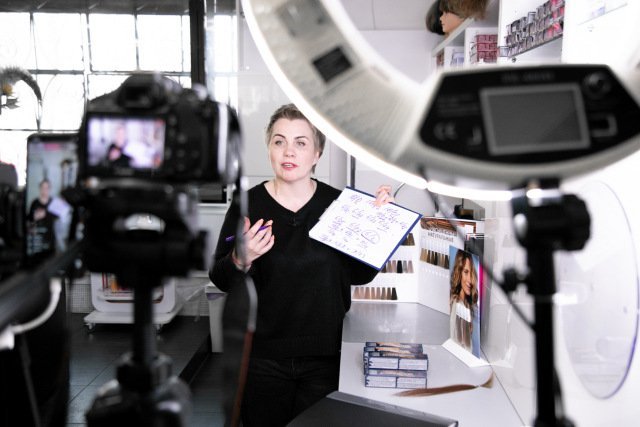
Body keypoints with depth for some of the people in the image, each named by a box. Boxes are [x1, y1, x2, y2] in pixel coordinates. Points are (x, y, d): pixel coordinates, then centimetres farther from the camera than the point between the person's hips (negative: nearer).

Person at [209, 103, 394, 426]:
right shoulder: (248, 204, -6)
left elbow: (359, 275, 3)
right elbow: (220, 279, -2)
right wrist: (241, 260, -23)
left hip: (325, 356, 1)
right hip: (263, 356, 0)